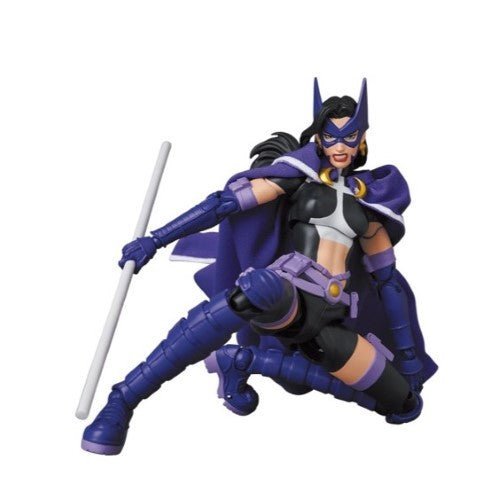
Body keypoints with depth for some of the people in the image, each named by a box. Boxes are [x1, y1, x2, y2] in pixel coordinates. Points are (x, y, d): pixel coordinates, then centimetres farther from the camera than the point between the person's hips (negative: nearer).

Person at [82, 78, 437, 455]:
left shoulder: (367, 196, 17)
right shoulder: (302, 169, 6)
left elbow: (388, 279, 20)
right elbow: (226, 202, -1)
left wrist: (408, 357, 19)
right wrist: (155, 240, -7)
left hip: (331, 318, 6)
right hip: (287, 287, -6)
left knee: (403, 404, -1)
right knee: (262, 292, -42)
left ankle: (244, 360, -6)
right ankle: (121, 403, -35)